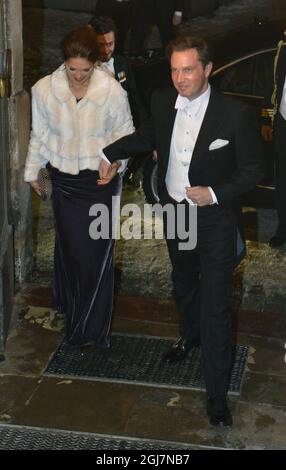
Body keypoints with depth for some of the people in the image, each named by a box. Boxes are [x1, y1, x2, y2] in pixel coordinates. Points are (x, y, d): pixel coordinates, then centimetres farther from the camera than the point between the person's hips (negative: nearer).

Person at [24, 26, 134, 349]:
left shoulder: (112, 90, -15)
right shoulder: (44, 89, -10)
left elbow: (125, 131, 0)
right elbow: (40, 135, 5)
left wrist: (116, 159, -16)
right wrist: (32, 172, 13)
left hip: (101, 179, -1)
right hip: (64, 179, 2)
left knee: (98, 250, 2)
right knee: (69, 246, 9)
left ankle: (92, 327, 16)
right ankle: (71, 308, 33)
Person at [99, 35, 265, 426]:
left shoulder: (235, 115, -23)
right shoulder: (163, 102, -9)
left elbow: (253, 170, -14)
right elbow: (148, 136, 14)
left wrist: (215, 194, -25)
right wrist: (110, 153, 8)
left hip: (215, 221, -5)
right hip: (174, 212, 5)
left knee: (216, 306, -4)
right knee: (183, 285, 28)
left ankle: (217, 394, 8)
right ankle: (190, 335, 58)